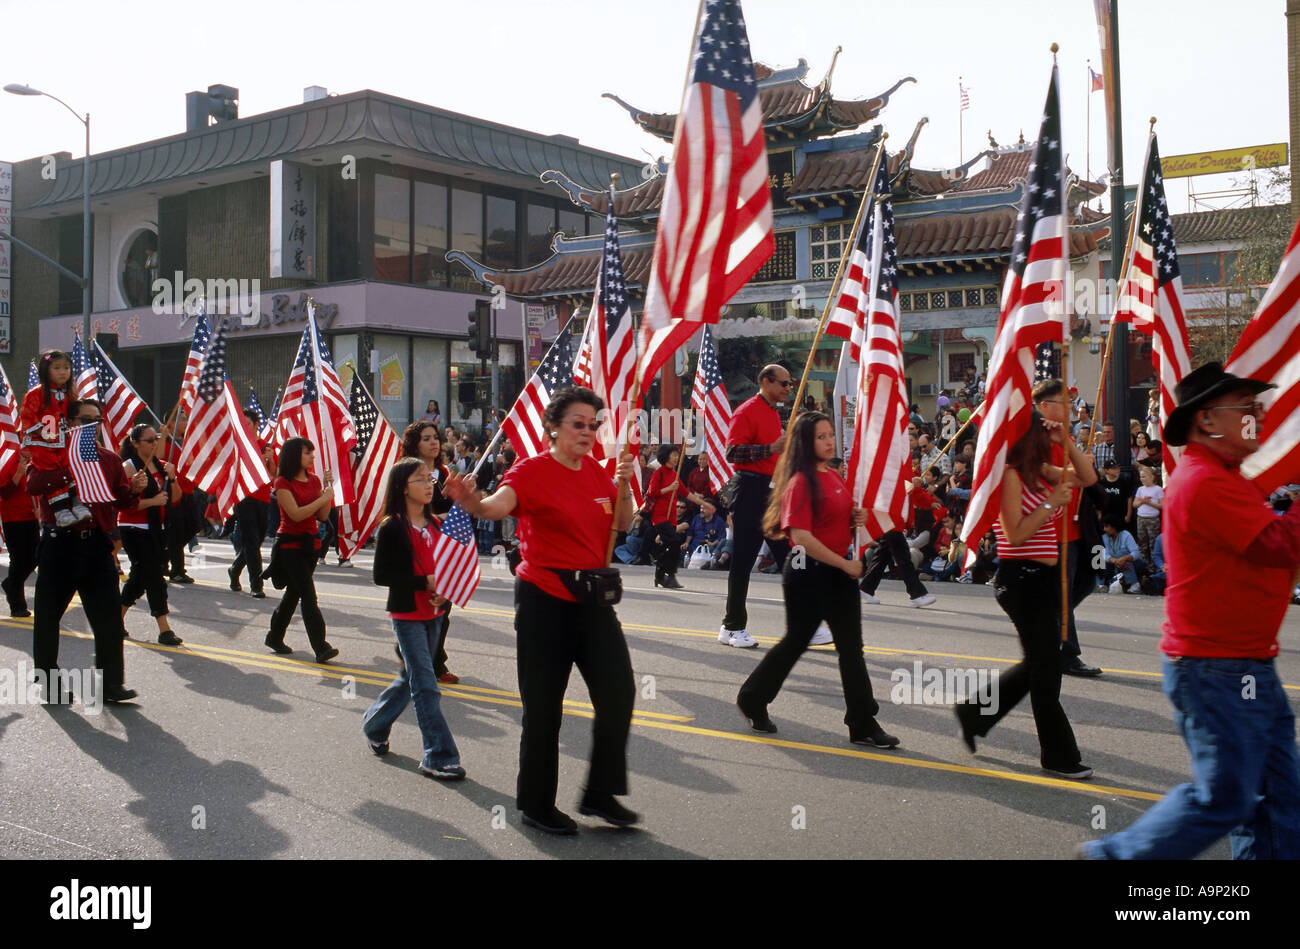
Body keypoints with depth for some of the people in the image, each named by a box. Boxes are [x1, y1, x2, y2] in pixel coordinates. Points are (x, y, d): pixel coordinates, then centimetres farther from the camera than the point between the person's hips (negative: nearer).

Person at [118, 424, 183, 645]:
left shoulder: (160, 466, 10)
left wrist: (171, 478, -7)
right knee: (154, 576, -11)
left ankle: (118, 617, 32)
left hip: (155, 529, 7)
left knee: (140, 577, 15)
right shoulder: (129, 467, -10)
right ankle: (164, 629, -11)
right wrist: (152, 501, -22)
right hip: (134, 530, -7)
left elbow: (175, 498, 8)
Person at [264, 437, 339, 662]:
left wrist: (328, 487, -5)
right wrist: (324, 498, -17)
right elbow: (296, 514, -20)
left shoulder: (314, 480, 9)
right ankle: (321, 647, -17)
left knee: (294, 592, 15)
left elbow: (322, 516, 5)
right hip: (290, 544, -7)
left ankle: (275, 637, 32)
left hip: (309, 543, 7)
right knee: (308, 595, -14)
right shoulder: (283, 483, -9)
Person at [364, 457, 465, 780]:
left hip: (433, 613, 7)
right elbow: (382, 575, -15)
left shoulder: (435, 524, 8)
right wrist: (425, 582, -21)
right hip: (406, 615, -7)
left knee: (411, 677, 15)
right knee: (425, 684, -8)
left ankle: (374, 724, 37)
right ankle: (439, 756, -4)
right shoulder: (392, 528, -11)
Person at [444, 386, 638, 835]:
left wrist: (624, 485, -4)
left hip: (592, 596, 6)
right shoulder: (534, 470, -12)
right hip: (544, 599, -6)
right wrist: (473, 503, -54)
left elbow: (622, 524, 14)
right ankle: (537, 805, 17)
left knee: (618, 692, 3)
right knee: (544, 705, 1)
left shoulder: (596, 472, 8)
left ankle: (601, 793, 17)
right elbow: (500, 503, -31)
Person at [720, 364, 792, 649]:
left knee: (790, 557, 7)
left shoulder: (774, 413, 19)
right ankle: (733, 627, 5)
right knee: (743, 561, -3)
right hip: (752, 490, -9)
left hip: (774, 491, 9)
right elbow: (732, 452, -19)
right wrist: (771, 448, -24)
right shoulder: (747, 411, -9)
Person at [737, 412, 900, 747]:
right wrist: (844, 564, -20)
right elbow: (801, 536, -23)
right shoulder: (801, 482, -16)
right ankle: (753, 699, 28)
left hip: (838, 570, 7)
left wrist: (856, 518, 2)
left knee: (851, 647, 6)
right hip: (808, 572, -7)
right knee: (797, 640, 7)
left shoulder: (835, 476, 10)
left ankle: (863, 725, 10)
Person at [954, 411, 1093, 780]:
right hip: (1021, 579, -9)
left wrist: (1065, 443, 6)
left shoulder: (1040, 472, 11)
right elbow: (1014, 534, -19)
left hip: (1044, 577, 9)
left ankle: (974, 711, 28)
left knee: (1039, 663, 16)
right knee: (1045, 666, 0)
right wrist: (1051, 503, -17)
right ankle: (1058, 756, 11)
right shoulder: (1010, 475, -14)